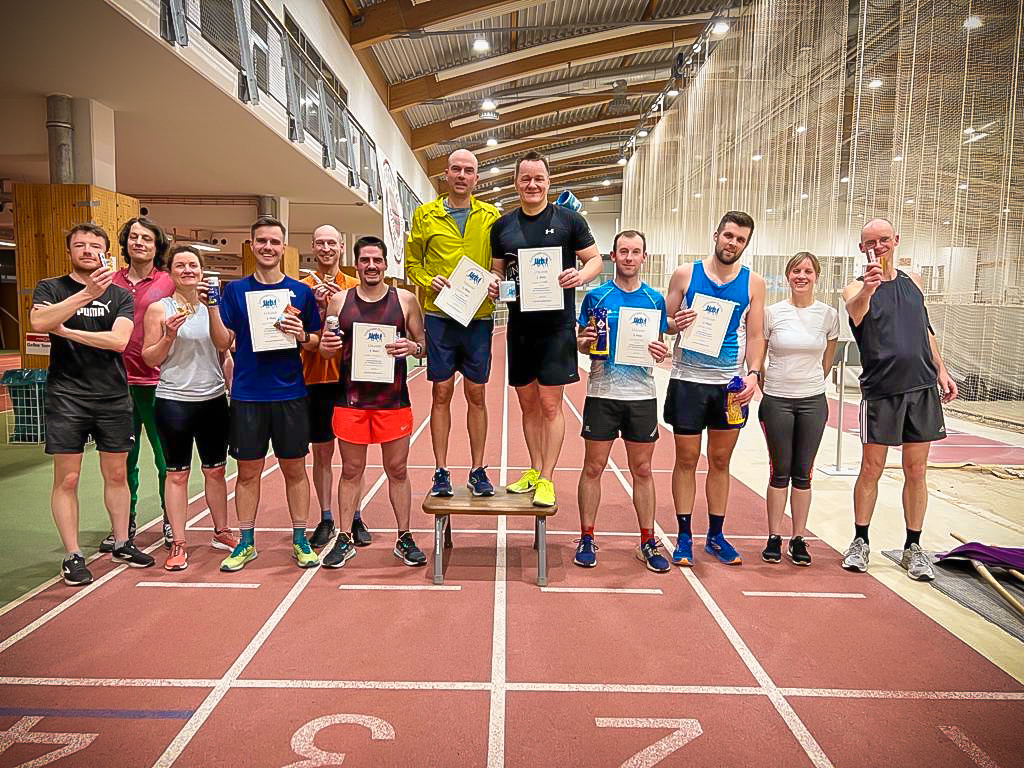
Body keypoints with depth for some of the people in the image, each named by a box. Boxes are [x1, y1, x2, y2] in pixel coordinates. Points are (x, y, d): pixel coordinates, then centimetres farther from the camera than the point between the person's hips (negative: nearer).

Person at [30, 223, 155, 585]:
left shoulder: (120, 295, 6)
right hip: (66, 396, -2)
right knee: (66, 479, 0)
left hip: (114, 396, 2)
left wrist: (66, 330, -11)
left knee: (116, 474, 10)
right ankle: (73, 555, 11)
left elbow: (119, 340, -9)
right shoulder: (50, 288, 4)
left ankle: (122, 543, 24)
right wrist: (88, 293, -26)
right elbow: (39, 323, -19)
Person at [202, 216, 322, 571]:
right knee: (248, 471, 8)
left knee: (294, 469, 8)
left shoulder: (301, 291, 4)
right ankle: (246, 542, 22)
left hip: (290, 395, 0)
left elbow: (316, 342, 7)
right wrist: (212, 306, -13)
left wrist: (301, 335, -14)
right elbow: (223, 342, 0)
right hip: (247, 396, 0)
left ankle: (300, 539, 21)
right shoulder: (235, 290, 4)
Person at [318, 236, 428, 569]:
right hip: (350, 400, 1)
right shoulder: (339, 300, 5)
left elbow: (423, 344, 7)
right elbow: (326, 347, 12)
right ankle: (344, 539, 22)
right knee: (351, 470, 10)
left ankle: (404, 539, 21)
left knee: (398, 470, 8)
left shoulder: (405, 300, 1)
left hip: (393, 400, -1)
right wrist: (326, 347, -11)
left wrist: (412, 347, -16)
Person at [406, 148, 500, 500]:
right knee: (441, 393, 4)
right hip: (439, 315, 0)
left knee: (476, 394, 6)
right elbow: (412, 260, 10)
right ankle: (441, 472, 14)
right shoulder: (426, 214, 6)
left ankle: (478, 471, 17)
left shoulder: (490, 216, 7)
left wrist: (498, 284, -10)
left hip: (479, 316, 1)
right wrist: (428, 281, -9)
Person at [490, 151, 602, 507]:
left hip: (556, 326, -4)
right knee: (528, 404, 12)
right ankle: (534, 471, 26)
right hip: (519, 326, 4)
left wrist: (581, 275, -19)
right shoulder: (502, 226, 9)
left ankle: (547, 479, 7)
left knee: (550, 404, -3)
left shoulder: (569, 220, -1)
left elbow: (595, 259, 3)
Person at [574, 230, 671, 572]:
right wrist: (584, 341, -18)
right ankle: (587, 538, 17)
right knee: (593, 467, 4)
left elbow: (660, 345, 13)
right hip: (602, 393, -2)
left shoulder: (655, 299, 7)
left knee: (642, 469, 9)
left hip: (642, 394, 2)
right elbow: (579, 342, 5)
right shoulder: (596, 296, 1)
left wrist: (662, 353, -9)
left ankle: (648, 541, 20)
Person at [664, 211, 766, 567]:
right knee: (686, 459, 4)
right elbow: (663, 321, 4)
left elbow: (755, 335, 4)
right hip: (688, 380, -2)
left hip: (730, 384, 2)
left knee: (720, 461, 11)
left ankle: (716, 535, 24)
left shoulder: (753, 283, 4)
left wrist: (753, 373, -11)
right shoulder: (685, 274, 0)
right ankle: (684, 536, 16)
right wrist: (674, 324, -19)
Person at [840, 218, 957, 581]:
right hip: (880, 390, -4)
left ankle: (913, 548, 18)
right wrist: (867, 290, -49)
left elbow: (926, 329, 22)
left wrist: (941, 371, 16)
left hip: (922, 387, 4)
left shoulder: (913, 280, 12)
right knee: (871, 468, 1)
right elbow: (855, 313, -28)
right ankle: (860, 543, 15)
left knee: (916, 472, 8)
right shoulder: (857, 288, -3)